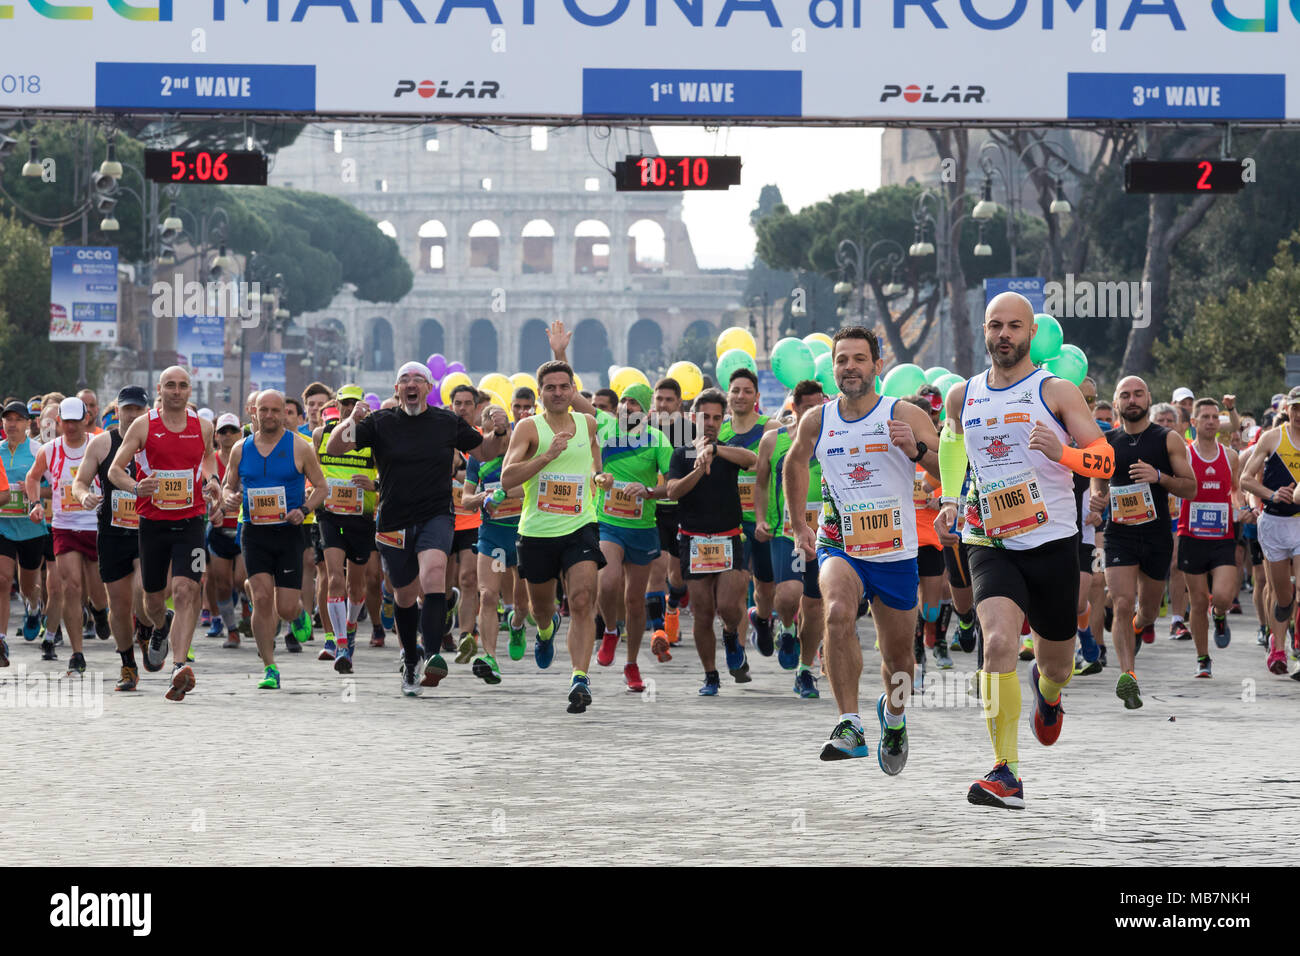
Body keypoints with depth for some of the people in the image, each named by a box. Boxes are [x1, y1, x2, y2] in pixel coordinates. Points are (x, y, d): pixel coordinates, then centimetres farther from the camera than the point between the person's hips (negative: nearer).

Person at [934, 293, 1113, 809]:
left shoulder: (1056, 391, -4)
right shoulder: (962, 396, 7)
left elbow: (1106, 459, -7)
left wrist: (1062, 452, -28)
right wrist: (950, 502, 13)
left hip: (1053, 544, -1)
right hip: (991, 545, 1)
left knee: (1056, 661, 14)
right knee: (998, 642, -24)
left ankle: (1047, 690, 55)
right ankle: (1006, 774, -26)